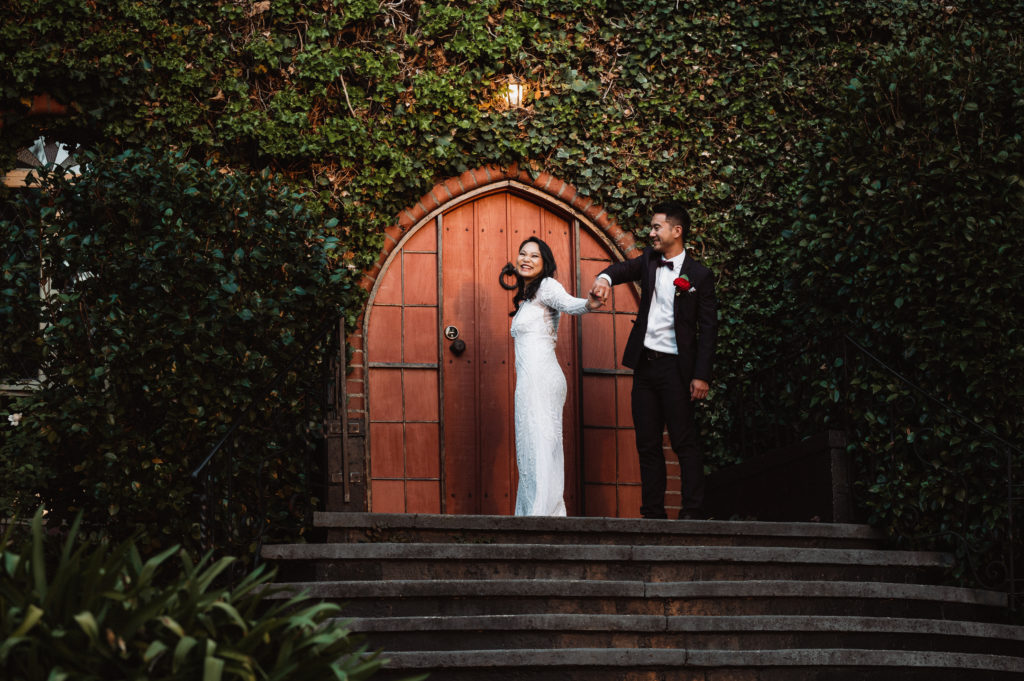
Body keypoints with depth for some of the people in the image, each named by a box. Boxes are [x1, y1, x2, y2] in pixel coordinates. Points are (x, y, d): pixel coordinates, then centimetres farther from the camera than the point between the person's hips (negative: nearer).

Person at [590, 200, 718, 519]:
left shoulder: (699, 275, -4)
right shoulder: (650, 260, 11)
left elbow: (708, 328, -6)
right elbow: (626, 268, -5)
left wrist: (701, 376, -13)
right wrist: (605, 277, -30)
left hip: (675, 367, -6)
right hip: (644, 364, 6)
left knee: (684, 442, -6)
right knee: (647, 443, 7)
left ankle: (693, 511, -3)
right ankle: (653, 512, 12)